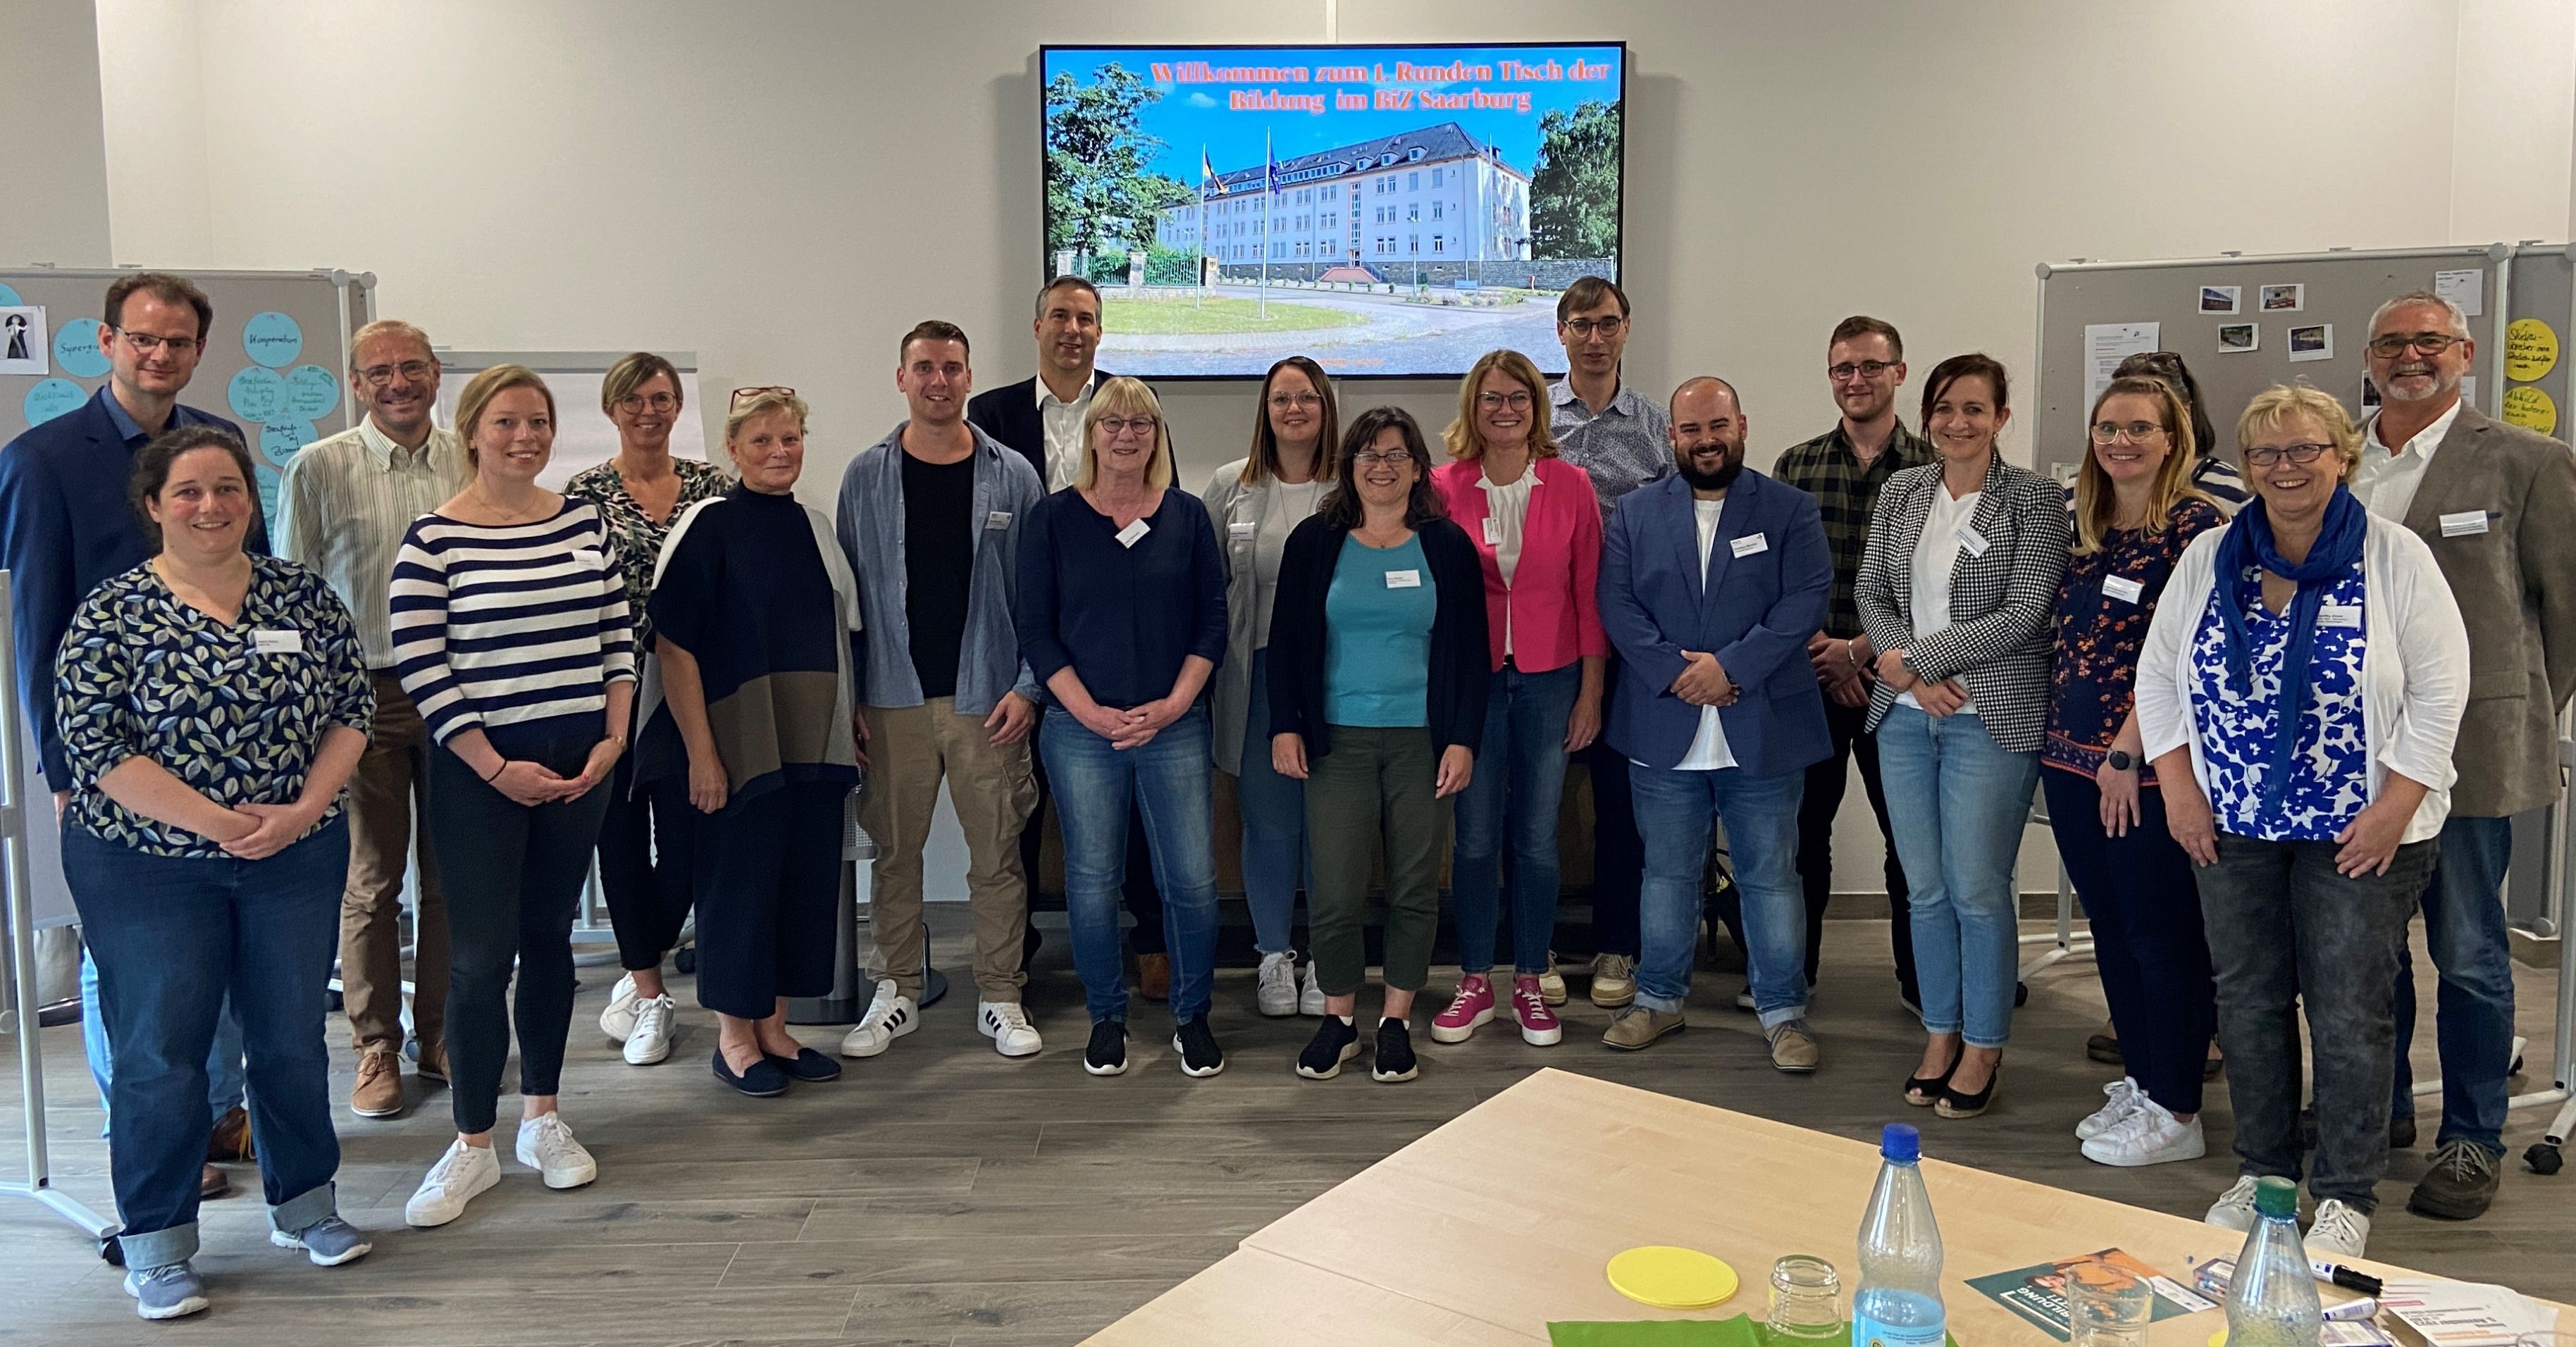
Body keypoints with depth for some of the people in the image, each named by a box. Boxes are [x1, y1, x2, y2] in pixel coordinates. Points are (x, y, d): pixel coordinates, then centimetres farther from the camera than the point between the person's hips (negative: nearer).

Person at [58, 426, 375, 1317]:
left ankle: (304, 1201, 30)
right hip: (151, 866, -3)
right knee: (160, 1050, 5)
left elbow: (352, 708, 2)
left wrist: (303, 810, -12)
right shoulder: (111, 614, -7)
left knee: (293, 1035, 13)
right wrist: (217, 822, -18)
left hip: (296, 861, 3)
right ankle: (155, 1243, 19)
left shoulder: (303, 595, 1)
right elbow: (96, 747, -12)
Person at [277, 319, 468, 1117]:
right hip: (364, 694, -2)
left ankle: (442, 1034, 23)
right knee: (370, 881, 4)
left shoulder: (471, 465, 5)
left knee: (453, 874, 9)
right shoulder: (318, 468, -1)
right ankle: (376, 1049, 16)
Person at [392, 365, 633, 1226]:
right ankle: (473, 1147, 10)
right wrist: (497, 769, -12)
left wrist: (612, 740, -1)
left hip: (579, 764, 4)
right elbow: (420, 668, -10)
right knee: (480, 956, -2)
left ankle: (542, 1118, 25)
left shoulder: (585, 522, 6)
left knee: (550, 938, 13)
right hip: (481, 773, -4)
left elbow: (618, 635, 9)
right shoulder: (436, 538, -8)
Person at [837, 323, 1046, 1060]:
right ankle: (897, 994, 22)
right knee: (895, 849, 9)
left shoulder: (1011, 475, 1)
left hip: (986, 696, -1)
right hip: (894, 696, 1)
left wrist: (1027, 687, -6)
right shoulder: (866, 475, 4)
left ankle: (1000, 998, 16)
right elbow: (846, 589, 6)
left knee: (996, 854, 4)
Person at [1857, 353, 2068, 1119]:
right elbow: (1871, 592, 7)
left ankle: (1983, 1048, 16)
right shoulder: (1901, 493, 9)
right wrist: (1913, 674, -9)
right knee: (1925, 888, 11)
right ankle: (1940, 1033, 25)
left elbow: (2023, 615, -13)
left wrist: (1912, 656, -14)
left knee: (1977, 890, 0)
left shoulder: (2034, 500, -6)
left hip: (1991, 717, -4)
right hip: (1905, 714, 5)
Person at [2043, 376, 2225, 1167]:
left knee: (2164, 938, 1)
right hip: (2072, 758, 7)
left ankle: (2177, 1114, 11)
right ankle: (2142, 1083, 27)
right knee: (2111, 930, 14)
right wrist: (2065, 736, 10)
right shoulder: (2089, 529, 13)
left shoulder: (2197, 525, -9)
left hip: (2147, 767, -7)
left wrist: (2128, 749, -16)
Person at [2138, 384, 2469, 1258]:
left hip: (2358, 832, -3)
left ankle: (2346, 1195, 16)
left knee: (2349, 1011, 2)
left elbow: (2439, 691, -8)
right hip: (2232, 826, 3)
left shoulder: (2396, 559, -6)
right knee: (2248, 1001, 11)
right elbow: (2159, 674, 7)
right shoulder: (2208, 558, 3)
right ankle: (2262, 1170, 27)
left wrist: (2394, 808, -13)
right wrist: (2178, 788, -1)